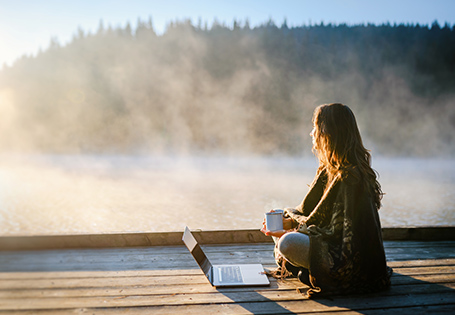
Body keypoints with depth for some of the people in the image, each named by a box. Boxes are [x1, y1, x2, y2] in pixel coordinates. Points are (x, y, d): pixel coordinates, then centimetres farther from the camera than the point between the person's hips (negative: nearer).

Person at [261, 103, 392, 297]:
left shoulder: (350, 176, -24)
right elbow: (310, 208, 12)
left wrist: (292, 231, -20)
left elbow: (338, 232, -23)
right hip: (334, 244, 10)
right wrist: (289, 221, -6)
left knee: (288, 244, -30)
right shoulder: (330, 168, 6)